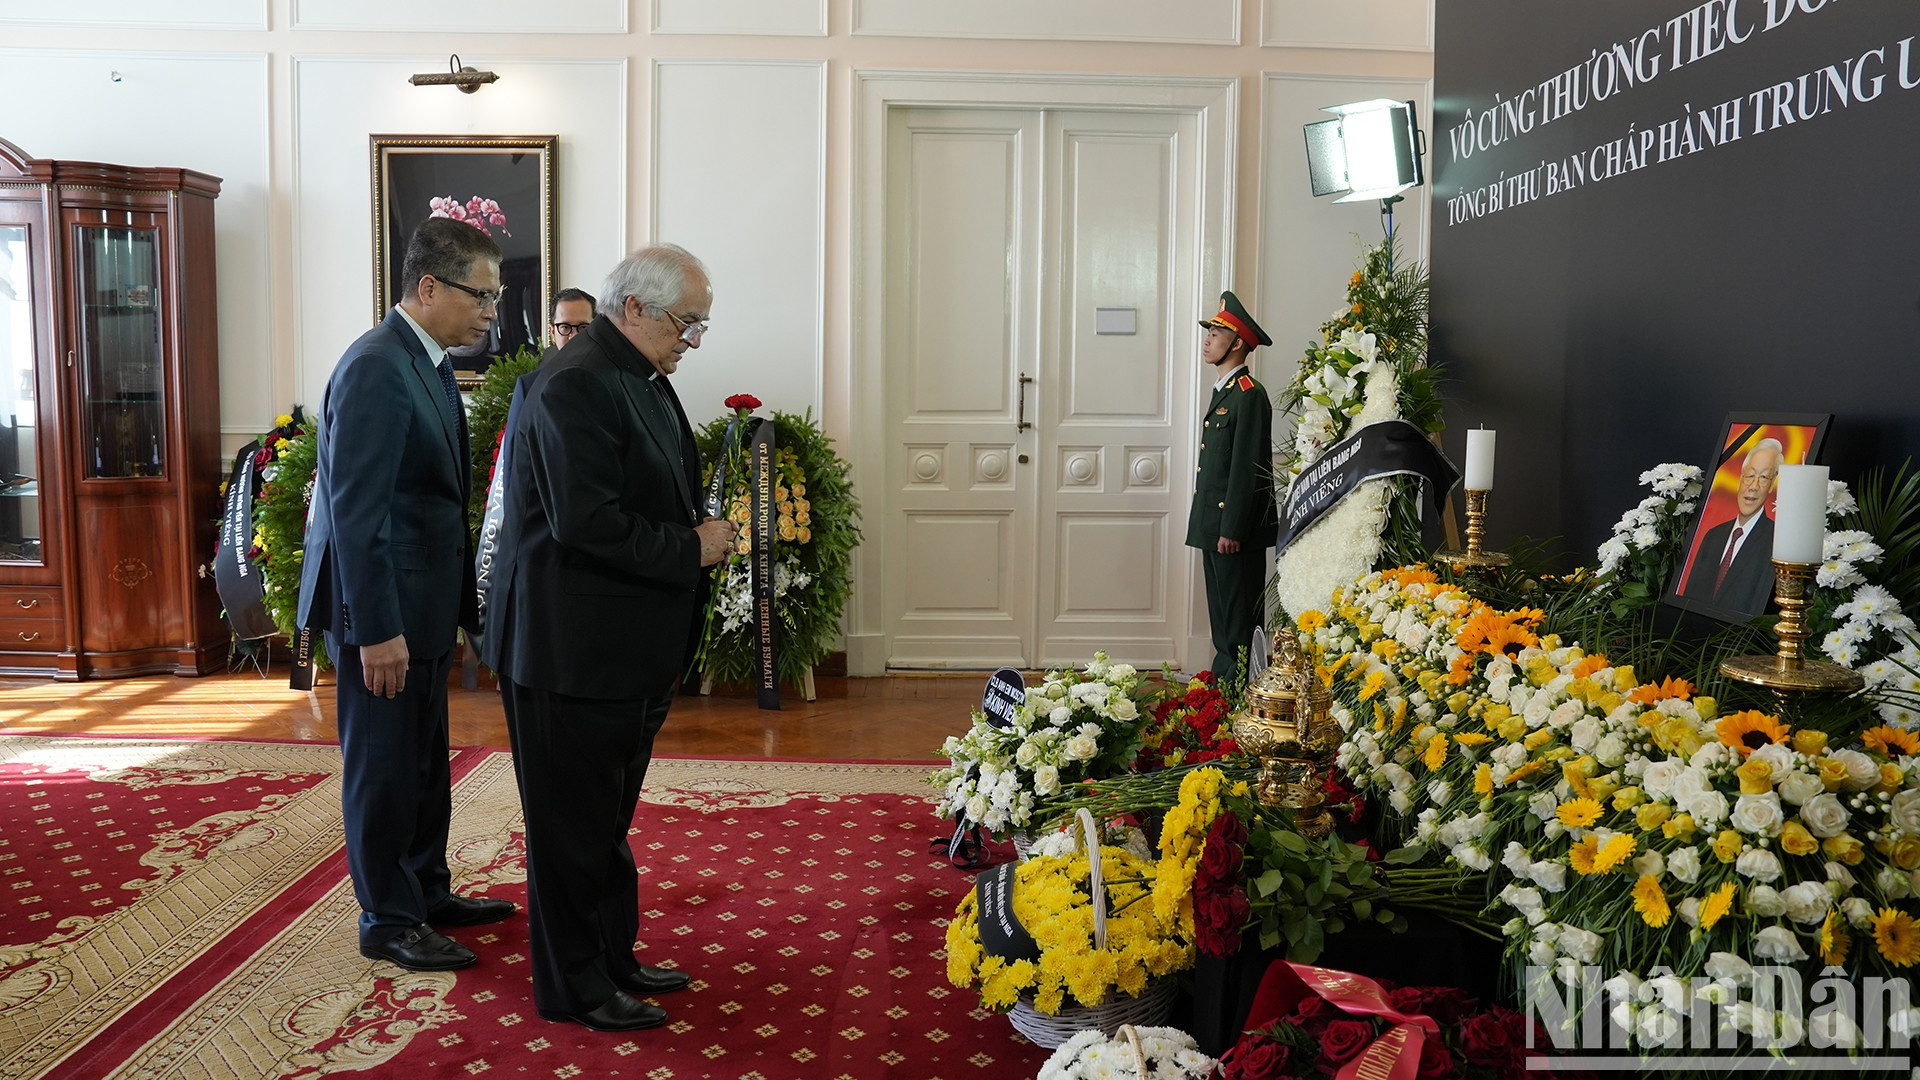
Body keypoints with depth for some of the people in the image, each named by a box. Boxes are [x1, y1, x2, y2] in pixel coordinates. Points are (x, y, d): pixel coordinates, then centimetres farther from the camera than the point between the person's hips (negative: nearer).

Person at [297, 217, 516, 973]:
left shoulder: (429, 365, 10)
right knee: (384, 767, 4)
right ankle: (388, 922, 18)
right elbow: (355, 510, -23)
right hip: (383, 606, -10)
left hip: (423, 600, 10)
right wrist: (377, 629, -23)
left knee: (424, 761, 19)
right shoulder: (375, 368, -20)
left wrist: (457, 607, 15)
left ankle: (426, 892, 34)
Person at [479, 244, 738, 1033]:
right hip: (569, 649, -10)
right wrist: (691, 548, -18)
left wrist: (702, 529, 5)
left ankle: (612, 957, 35)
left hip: (625, 645, 10)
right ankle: (574, 987, 19)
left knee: (609, 818, 21)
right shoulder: (575, 384, -20)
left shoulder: (640, 378, 12)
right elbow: (586, 523, -27)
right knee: (575, 825, 5)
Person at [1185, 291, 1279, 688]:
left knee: (1239, 622, -4)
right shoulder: (1222, 390, 17)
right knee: (1221, 619, 16)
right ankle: (1222, 684, 25)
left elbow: (1246, 467, -19)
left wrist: (1231, 529, -20)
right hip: (1214, 524, 10)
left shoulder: (1249, 395, -14)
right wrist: (1211, 526, 18)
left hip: (1236, 529, -10)